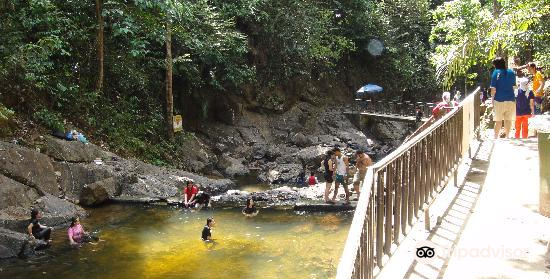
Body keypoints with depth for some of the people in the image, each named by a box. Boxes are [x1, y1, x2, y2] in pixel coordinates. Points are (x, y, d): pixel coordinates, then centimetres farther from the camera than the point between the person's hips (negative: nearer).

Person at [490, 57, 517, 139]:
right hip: (510, 99, 3)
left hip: (499, 99, -3)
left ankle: (496, 137, 9)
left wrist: (492, 99, -1)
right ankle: (506, 136, 11)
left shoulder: (496, 72, -7)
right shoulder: (511, 72, 6)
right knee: (508, 119, 8)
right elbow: (514, 86, 12)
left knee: (498, 120, 4)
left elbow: (493, 89, -10)